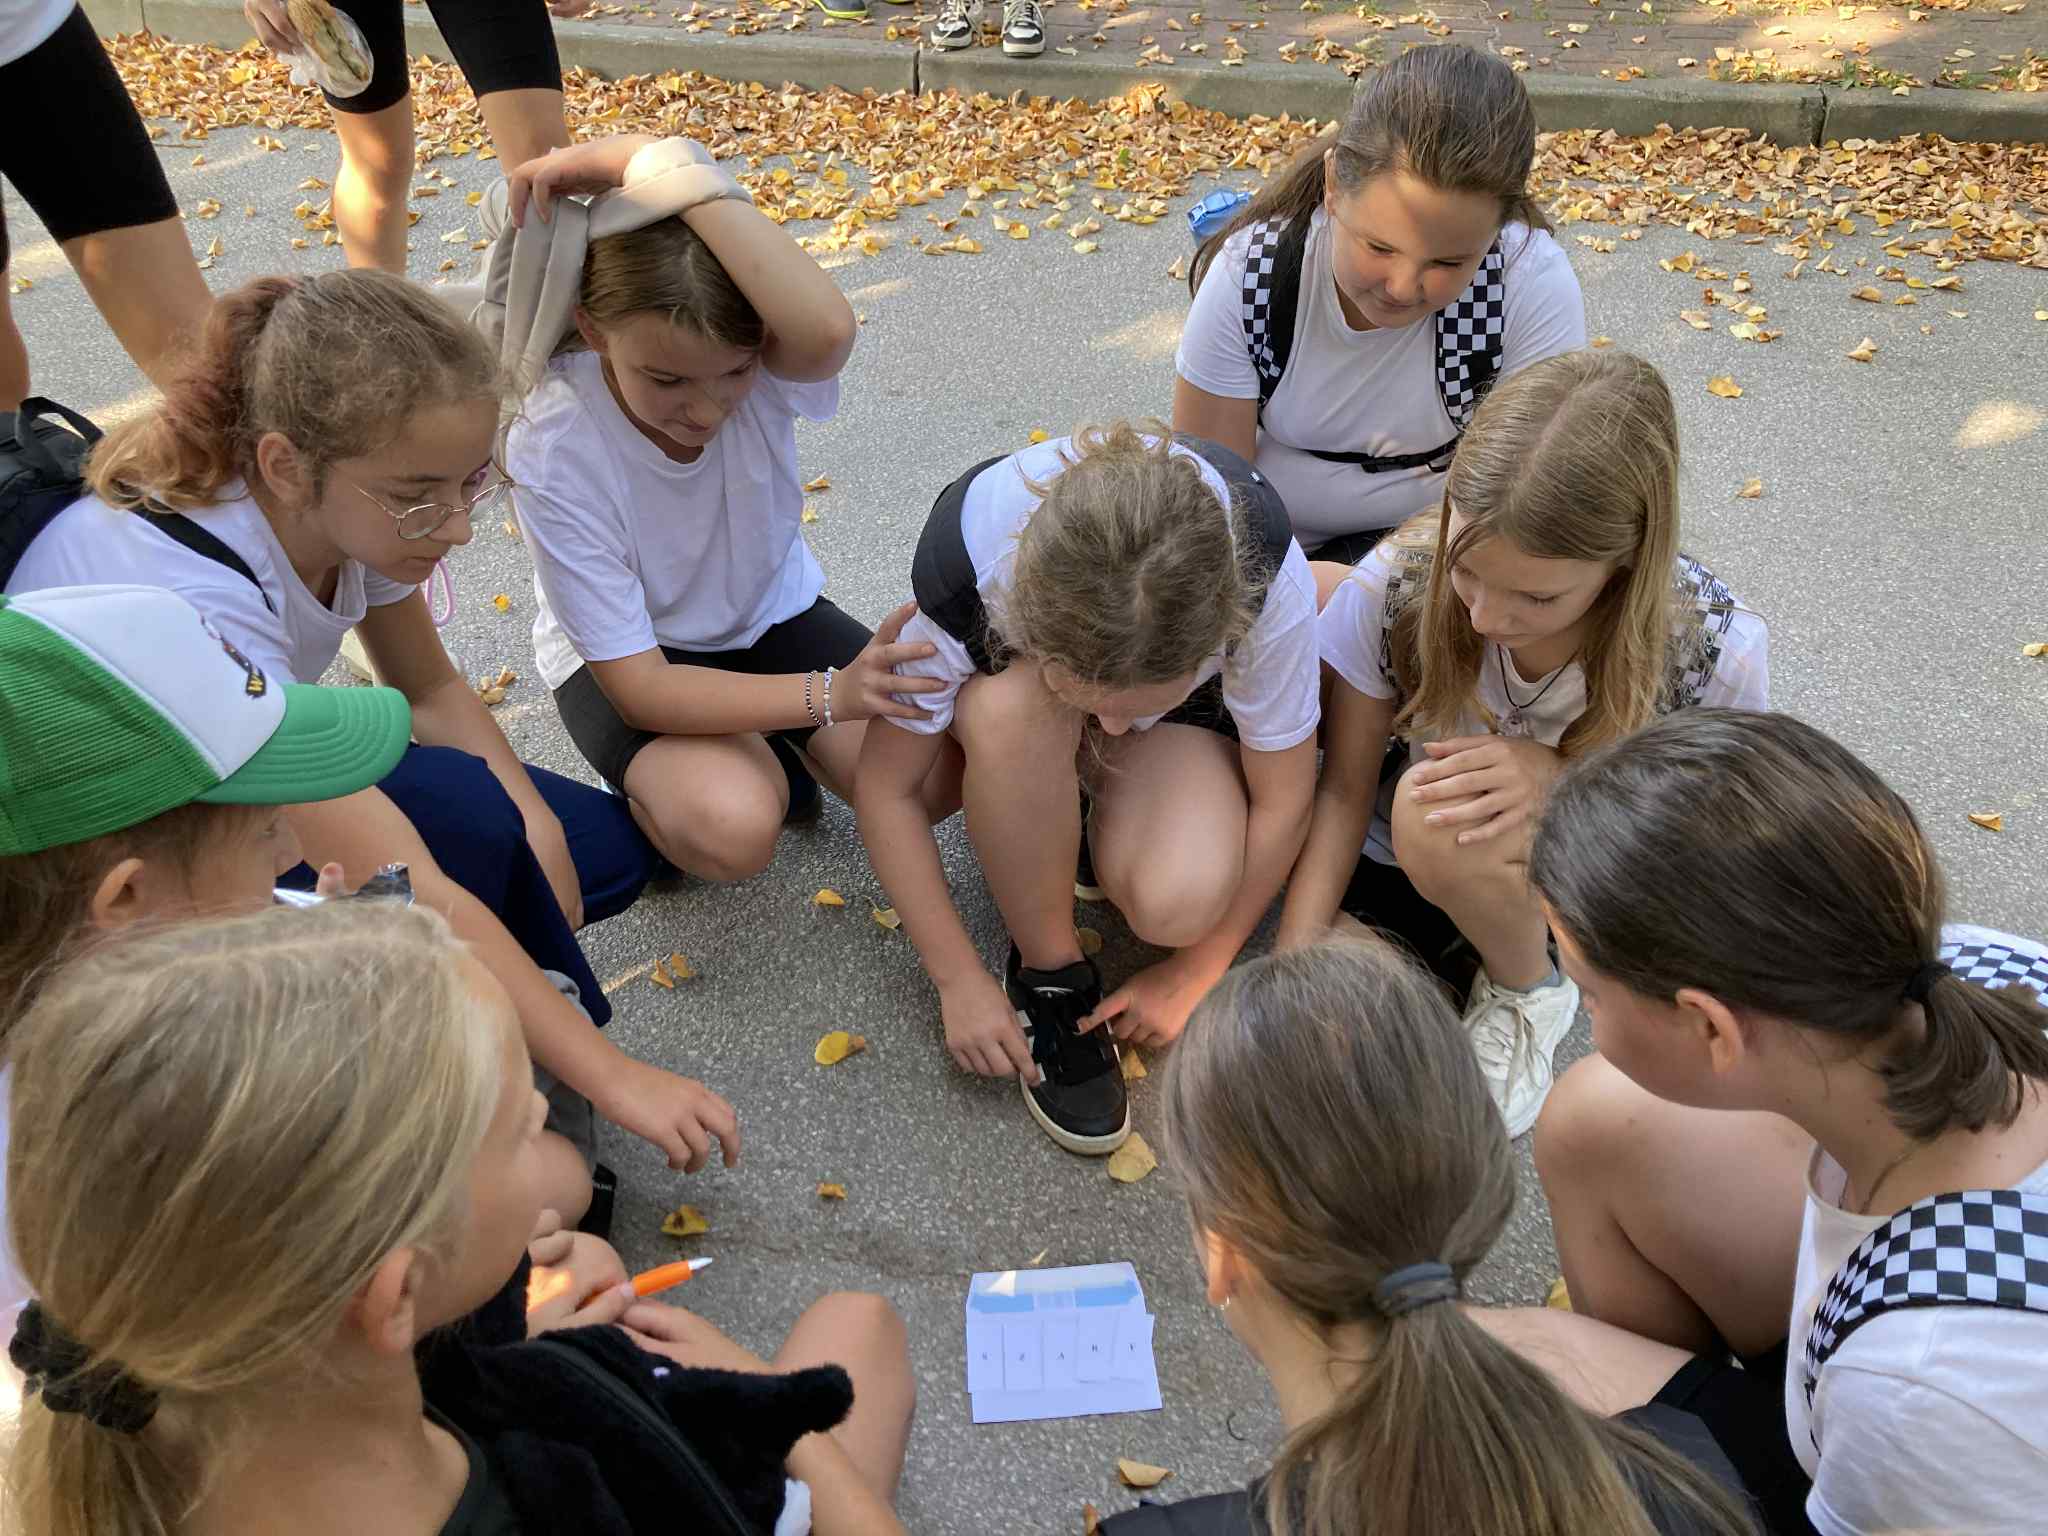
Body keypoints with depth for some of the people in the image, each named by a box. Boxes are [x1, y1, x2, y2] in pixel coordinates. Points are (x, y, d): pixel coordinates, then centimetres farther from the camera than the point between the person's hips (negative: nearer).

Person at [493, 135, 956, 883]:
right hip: (628, 657, -3)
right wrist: (830, 694, -38)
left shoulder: (763, 364, -25)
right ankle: (657, 792, 3)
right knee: (730, 829, -33)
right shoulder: (553, 450, -29)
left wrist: (665, 165, -49)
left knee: (934, 777, -17)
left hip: (772, 616, 4)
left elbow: (827, 330, -54)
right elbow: (638, 686, -27)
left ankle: (764, 751, 12)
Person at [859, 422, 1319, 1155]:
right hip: (1011, 680, 1)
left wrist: (1194, 972, -13)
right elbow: (889, 787, -21)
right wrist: (959, 979, -20)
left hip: (1192, 712, 0)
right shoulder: (964, 559, -36)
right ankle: (1048, 971, -15)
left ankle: (1107, 824, 3)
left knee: (1179, 900, -32)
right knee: (1011, 710, -38)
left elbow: (1281, 803, -20)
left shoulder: (1266, 572, -36)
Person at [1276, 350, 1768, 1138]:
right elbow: (1344, 787, -14)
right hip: (1410, 865, 2)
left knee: (1438, 819, -33)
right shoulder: (1399, 583, -26)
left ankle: (1528, 990, -4)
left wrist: (1558, 775, -30)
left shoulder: (1715, 654, -28)